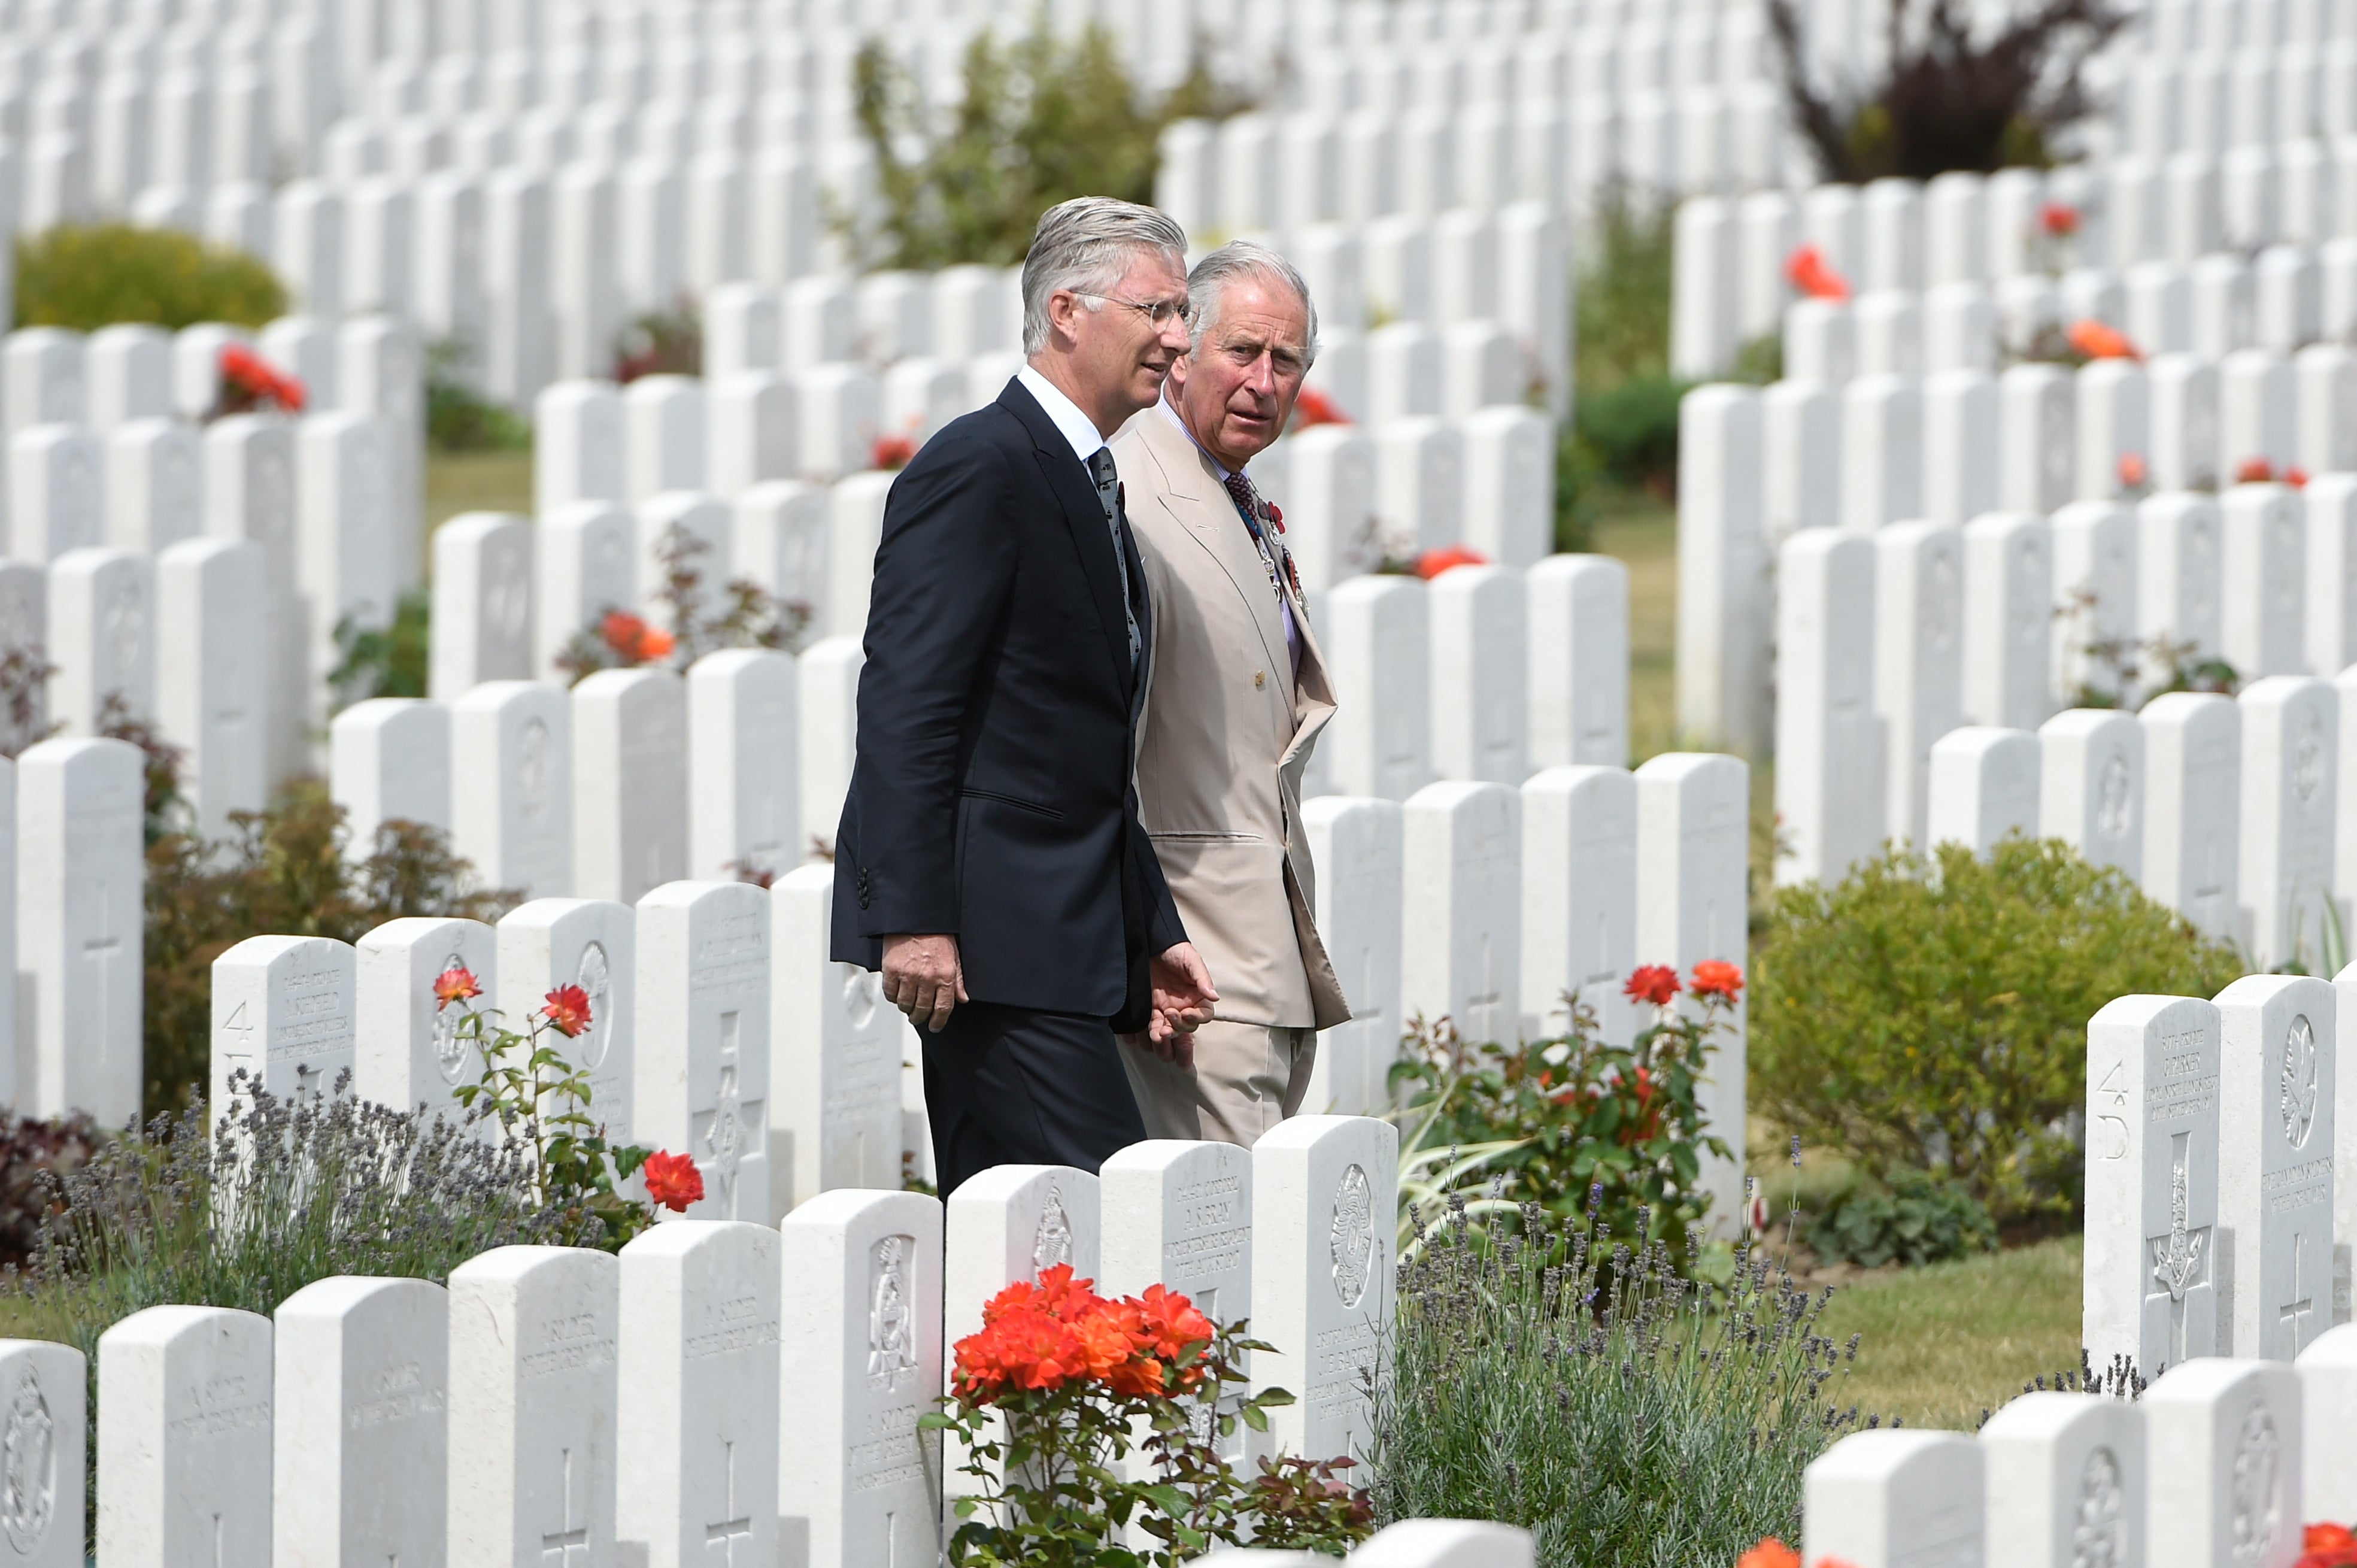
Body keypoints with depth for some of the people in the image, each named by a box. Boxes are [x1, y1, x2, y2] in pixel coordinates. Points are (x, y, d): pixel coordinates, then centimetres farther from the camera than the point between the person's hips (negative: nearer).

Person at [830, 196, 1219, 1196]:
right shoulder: (979, 469, -10)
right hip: (989, 936, -10)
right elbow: (906, 705, -17)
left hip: (1063, 941, 10)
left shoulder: (1092, 490, 21)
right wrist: (914, 919, -22)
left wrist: (1154, 936, 21)